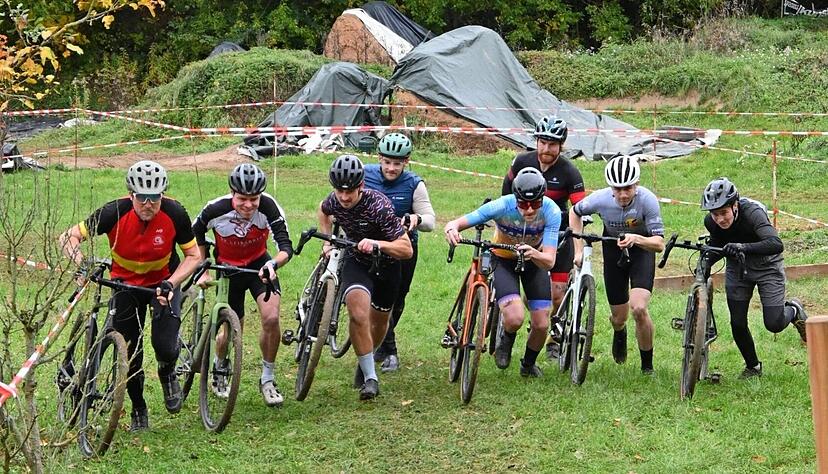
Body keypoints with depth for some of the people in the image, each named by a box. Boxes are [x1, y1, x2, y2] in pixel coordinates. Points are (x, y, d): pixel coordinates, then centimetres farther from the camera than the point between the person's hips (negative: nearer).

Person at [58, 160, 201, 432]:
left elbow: (193, 255, -13)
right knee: (130, 354, 0)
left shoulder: (174, 213, -25)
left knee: (165, 346, -19)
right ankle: (138, 410, 25)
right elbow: (68, 237, -21)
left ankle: (167, 374, 18)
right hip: (126, 283, 1)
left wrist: (170, 284, -28)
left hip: (164, 281, 0)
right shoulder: (115, 213, -27)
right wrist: (82, 264, -39)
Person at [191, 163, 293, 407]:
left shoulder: (268, 206, -29)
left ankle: (267, 380, 1)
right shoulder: (217, 209, -29)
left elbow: (286, 247, -30)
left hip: (259, 264, 0)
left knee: (271, 318, -20)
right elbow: (196, 233, -7)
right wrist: (204, 270, -4)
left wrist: (273, 264, -51)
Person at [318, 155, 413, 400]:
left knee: (380, 319, 16)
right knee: (358, 312, -26)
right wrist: (327, 241, 0)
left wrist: (376, 244, -48)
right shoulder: (335, 201, -19)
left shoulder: (378, 205, -32)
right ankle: (370, 377, -18)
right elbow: (322, 210, 11)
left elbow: (406, 249, -33)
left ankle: (365, 361, 48)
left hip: (386, 264, -1)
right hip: (356, 261, 1)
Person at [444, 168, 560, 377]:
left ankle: (529, 364, 29)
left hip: (535, 260, 2)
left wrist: (534, 254, -55)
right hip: (503, 260, -2)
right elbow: (456, 223, -30)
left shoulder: (551, 211, -31)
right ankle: (506, 341, 12)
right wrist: (452, 228, -54)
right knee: (514, 318, -24)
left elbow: (549, 261, -33)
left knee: (541, 325, -3)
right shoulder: (502, 207, -34)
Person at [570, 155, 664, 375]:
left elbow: (659, 243, -31)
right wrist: (579, 249, -8)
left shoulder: (647, 200, -32)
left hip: (641, 249, -2)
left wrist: (636, 239, -50)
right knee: (619, 317, 7)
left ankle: (647, 364, -1)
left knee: (639, 308, -23)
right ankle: (619, 333, 49)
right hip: (613, 249, 2)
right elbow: (575, 212, -4)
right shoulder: (601, 199, -26)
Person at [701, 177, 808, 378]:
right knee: (737, 323, -2)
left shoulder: (752, 213, -34)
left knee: (774, 324, -10)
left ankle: (794, 310, 25)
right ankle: (753, 366, 21)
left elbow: (776, 244, -48)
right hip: (737, 269, 4)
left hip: (766, 267, -4)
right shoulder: (711, 222, -19)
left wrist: (744, 247, -61)